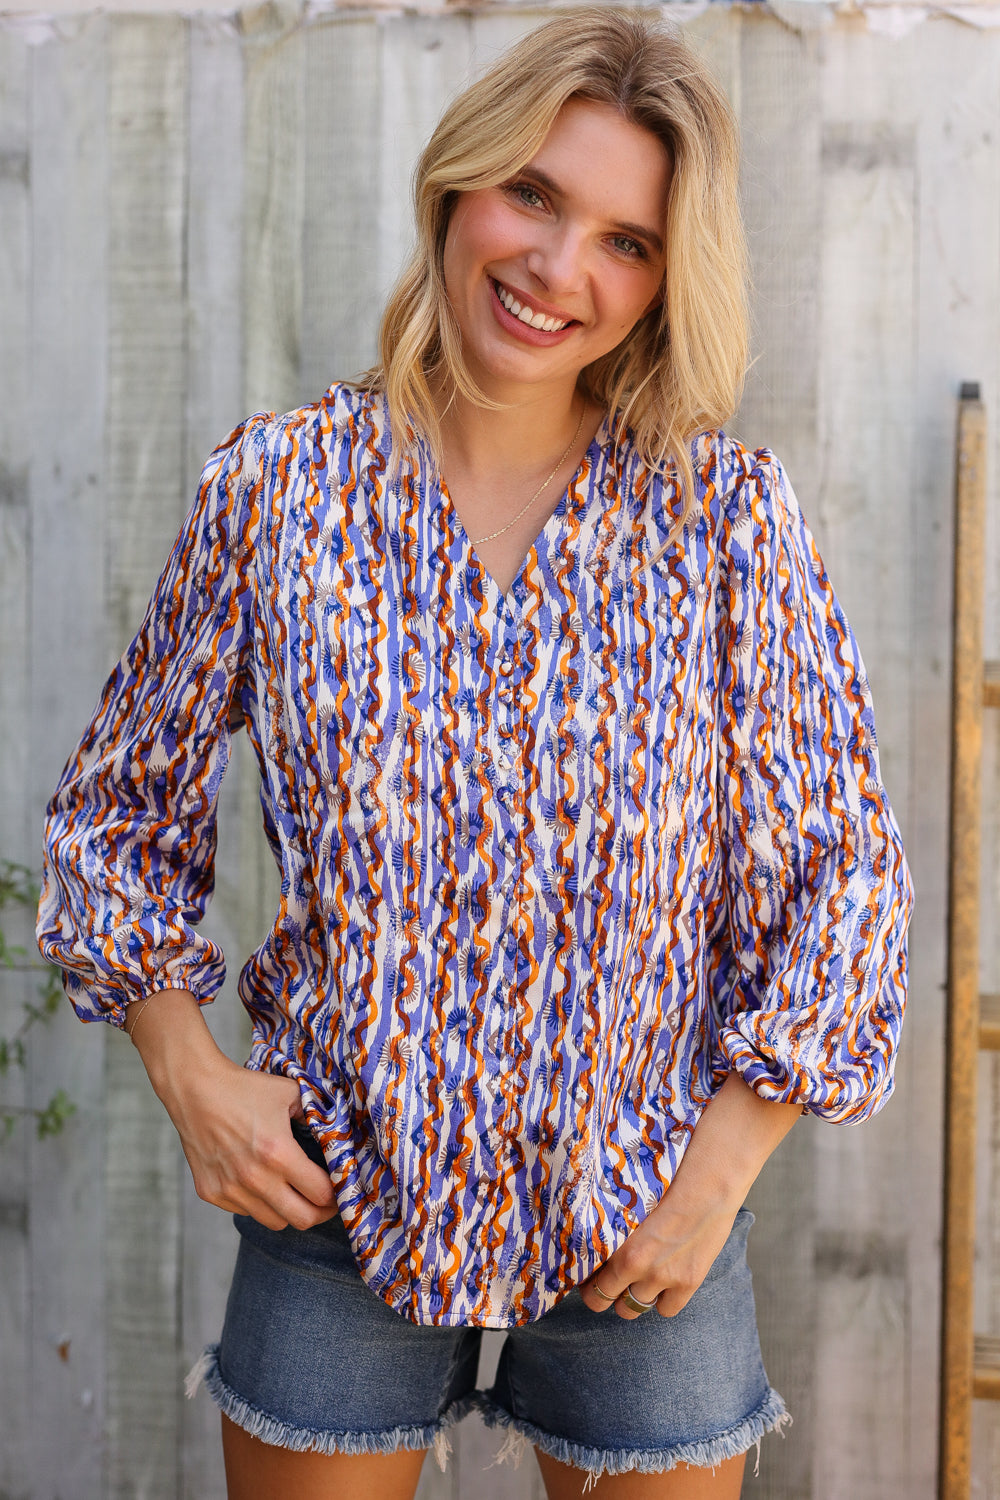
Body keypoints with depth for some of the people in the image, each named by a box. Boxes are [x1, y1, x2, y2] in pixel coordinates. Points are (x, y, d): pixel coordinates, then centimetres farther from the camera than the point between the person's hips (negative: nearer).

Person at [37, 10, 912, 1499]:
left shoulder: (728, 514, -8)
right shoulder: (275, 485, -6)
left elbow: (840, 872, -2)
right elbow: (119, 810, 5)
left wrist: (719, 1170, -7)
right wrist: (188, 1070, -5)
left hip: (642, 1231, 0)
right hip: (334, 1200, 1)